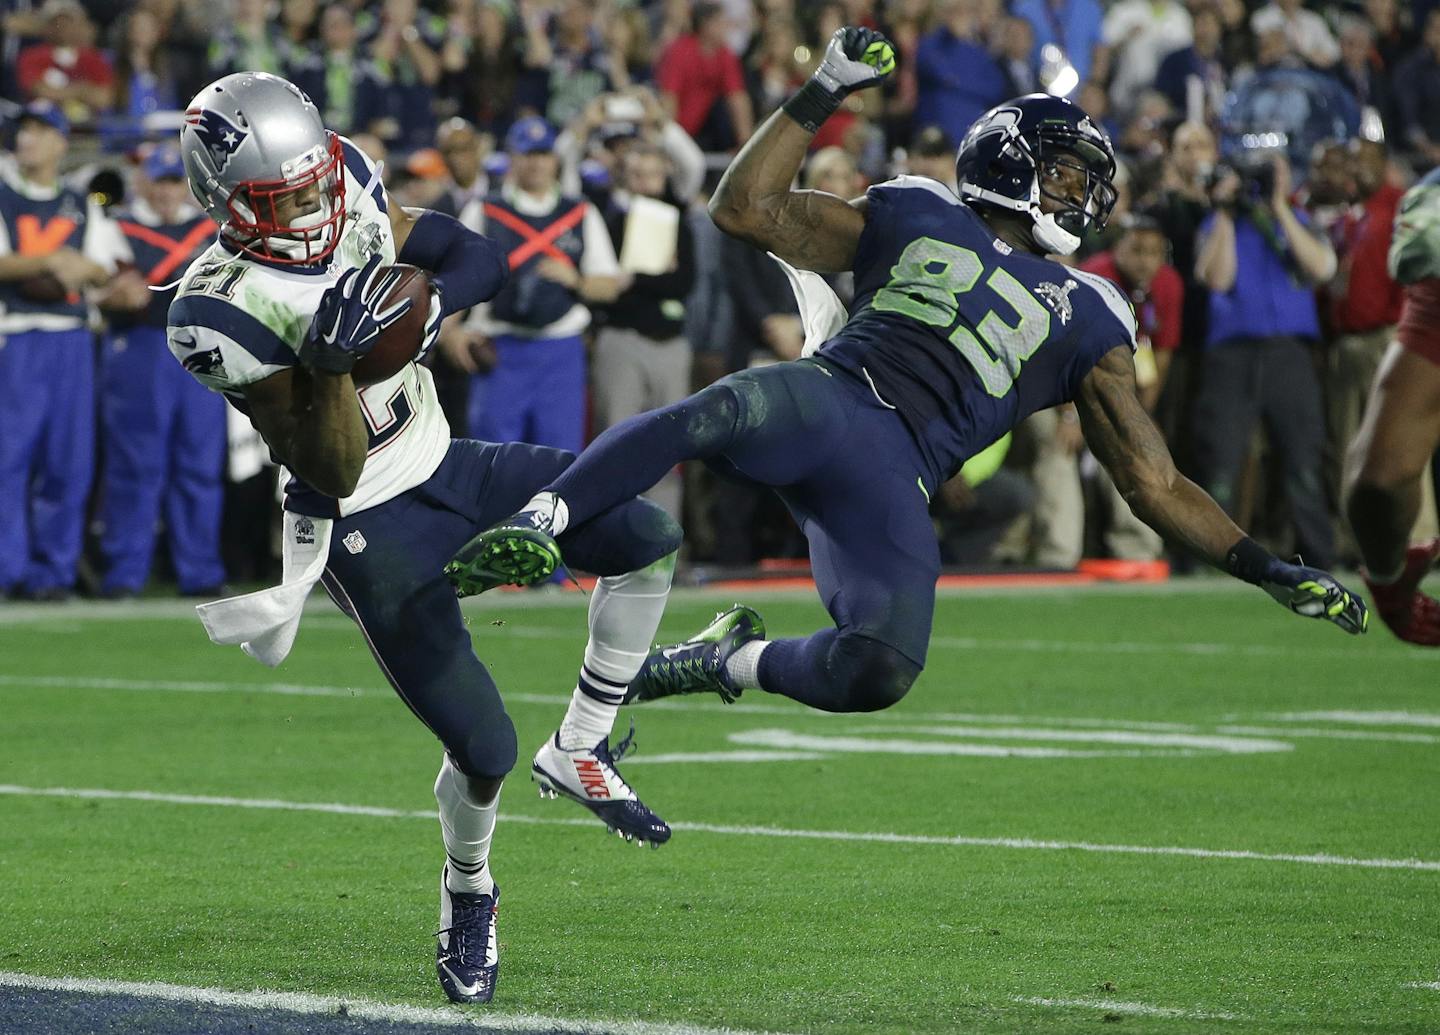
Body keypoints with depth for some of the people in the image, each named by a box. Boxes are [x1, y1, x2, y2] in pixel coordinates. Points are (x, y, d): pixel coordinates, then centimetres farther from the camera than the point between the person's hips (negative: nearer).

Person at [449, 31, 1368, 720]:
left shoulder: (1086, 322, 24)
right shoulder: (915, 219, 22)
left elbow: (1157, 485, 22)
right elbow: (747, 207, 17)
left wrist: (1267, 569, 12)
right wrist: (820, 99, 10)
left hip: (895, 482, 2)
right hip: (826, 401, -2)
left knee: (881, 673, -23)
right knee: (716, 415, -39)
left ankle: (722, 660, 4)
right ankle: (537, 524, -42)